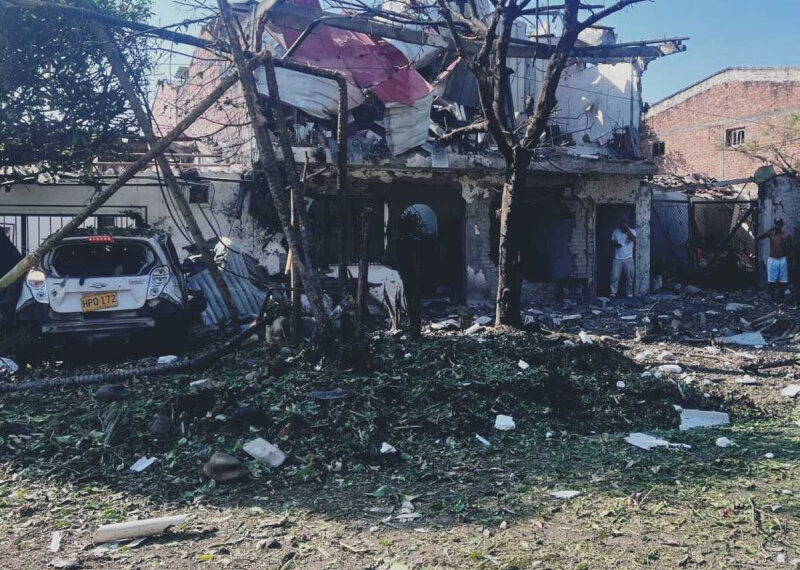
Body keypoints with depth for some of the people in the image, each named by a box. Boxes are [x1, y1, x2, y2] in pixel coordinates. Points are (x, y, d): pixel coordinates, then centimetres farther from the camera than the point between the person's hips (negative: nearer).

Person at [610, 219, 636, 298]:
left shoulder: (632, 231, 1)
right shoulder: (616, 232, 6)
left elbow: (634, 239, -17)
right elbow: (612, 242, 13)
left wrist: (627, 230, -19)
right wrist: (615, 244, -9)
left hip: (628, 258, -1)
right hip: (617, 258, 1)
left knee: (630, 277, 2)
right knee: (615, 276, -6)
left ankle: (629, 294, 13)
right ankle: (613, 293, 0)